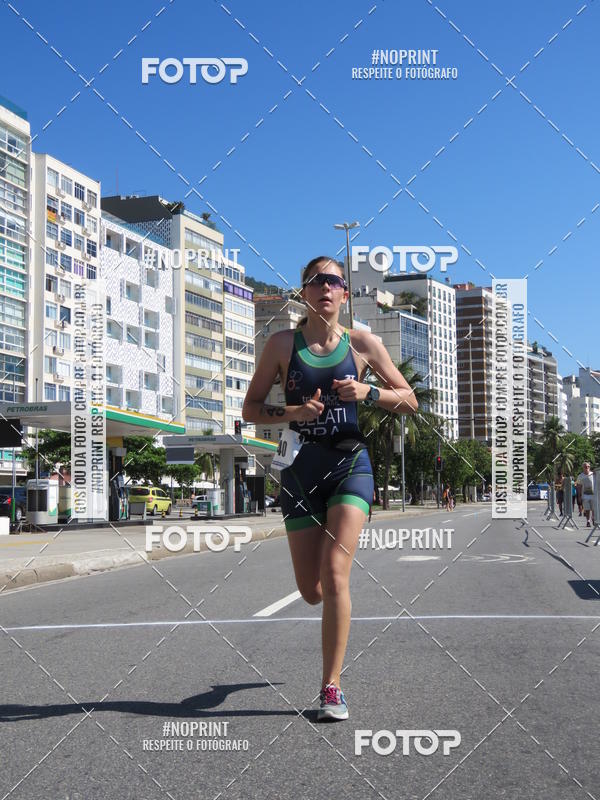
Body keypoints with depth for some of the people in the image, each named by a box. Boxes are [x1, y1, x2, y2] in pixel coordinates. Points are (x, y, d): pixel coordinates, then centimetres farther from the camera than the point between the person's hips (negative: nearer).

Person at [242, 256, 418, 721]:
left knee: (335, 575, -16)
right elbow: (251, 409, 4)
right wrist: (292, 412, -15)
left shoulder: (363, 344, 2)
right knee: (311, 591, 5)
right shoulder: (284, 344, 1)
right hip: (301, 469, 1)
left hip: (350, 465, -1)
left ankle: (332, 689, -7)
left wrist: (368, 393, -11)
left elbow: (409, 402, 7)